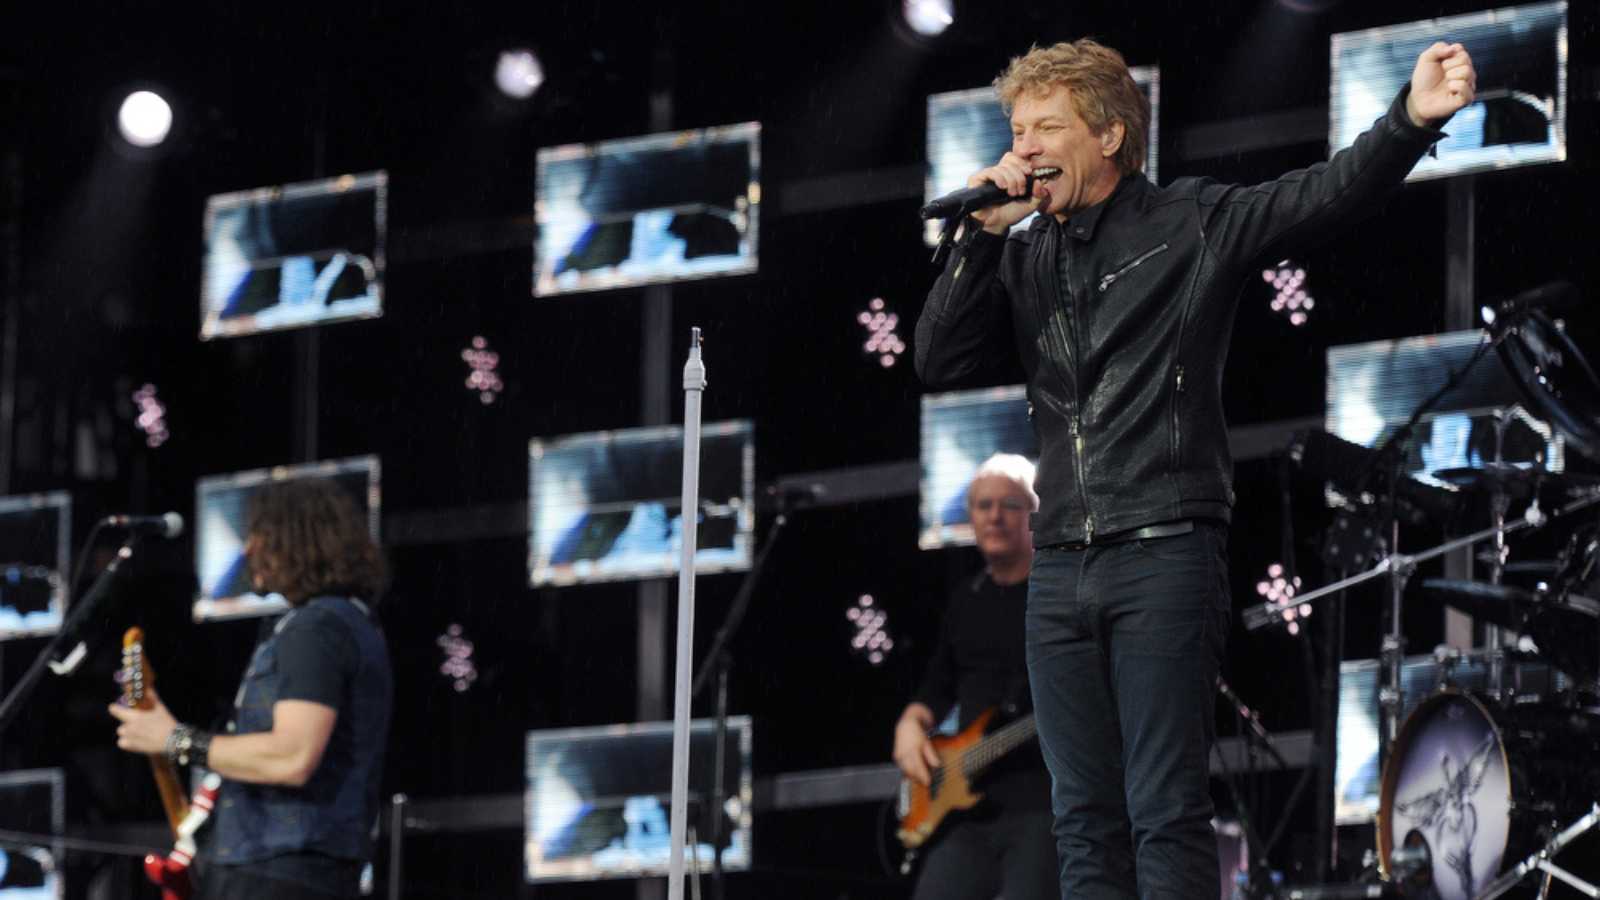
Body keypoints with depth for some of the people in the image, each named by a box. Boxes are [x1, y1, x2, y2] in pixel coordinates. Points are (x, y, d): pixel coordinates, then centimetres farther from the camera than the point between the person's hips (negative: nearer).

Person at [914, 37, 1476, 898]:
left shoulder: (1191, 223, 1)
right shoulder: (1023, 259, 15)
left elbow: (1322, 196, -10)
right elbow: (940, 361, 8)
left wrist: (1411, 119, -28)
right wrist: (982, 235, -1)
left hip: (1165, 557, -5)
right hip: (1061, 566, 5)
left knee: (1166, 815, -8)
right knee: (1085, 821, 6)